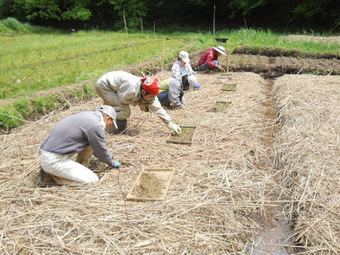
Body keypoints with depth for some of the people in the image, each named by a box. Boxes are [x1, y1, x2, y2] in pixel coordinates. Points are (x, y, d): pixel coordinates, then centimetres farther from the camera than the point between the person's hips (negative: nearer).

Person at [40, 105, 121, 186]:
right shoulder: (96, 126, -15)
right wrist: (113, 163, 17)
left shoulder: (85, 115, 14)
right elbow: (101, 150, -2)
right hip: (55, 161, -10)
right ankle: (54, 175, -2)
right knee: (93, 180, -9)